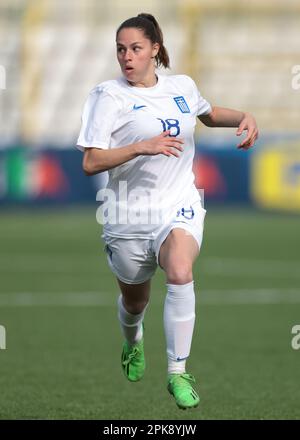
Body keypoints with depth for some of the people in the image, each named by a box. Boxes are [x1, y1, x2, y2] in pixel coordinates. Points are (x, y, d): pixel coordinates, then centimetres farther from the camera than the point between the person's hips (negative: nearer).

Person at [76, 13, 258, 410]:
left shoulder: (182, 86, 6)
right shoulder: (109, 95, -7)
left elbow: (209, 114, 30)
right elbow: (91, 163, -15)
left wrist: (243, 117, 9)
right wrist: (142, 147, -27)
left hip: (179, 208, 1)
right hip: (129, 214, -1)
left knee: (180, 274, -29)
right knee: (134, 301, 15)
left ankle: (178, 373, -21)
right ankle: (133, 343, 54)